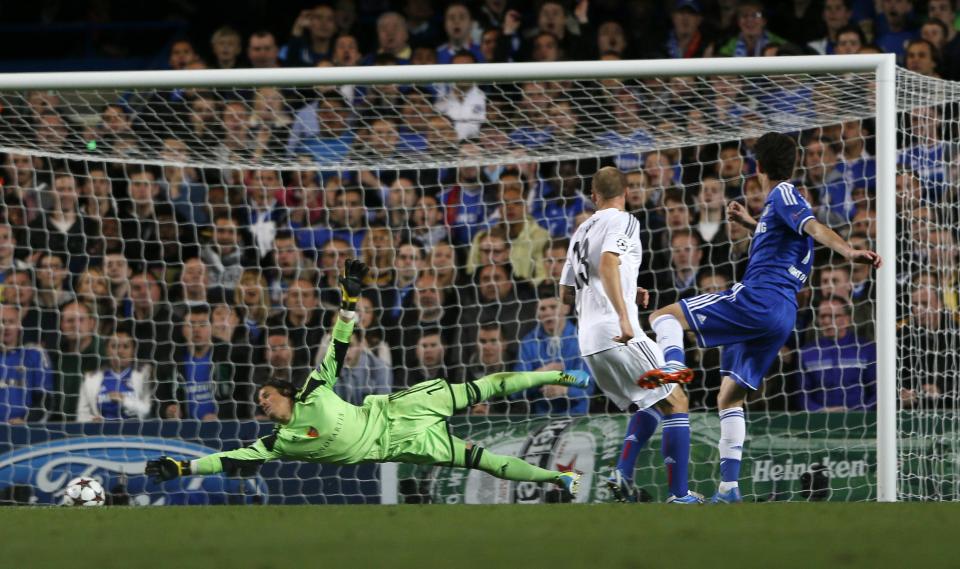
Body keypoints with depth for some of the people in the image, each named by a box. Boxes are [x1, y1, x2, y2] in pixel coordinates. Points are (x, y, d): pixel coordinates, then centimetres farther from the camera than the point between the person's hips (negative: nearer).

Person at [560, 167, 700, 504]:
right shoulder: (623, 222, -3)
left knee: (650, 406, 22)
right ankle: (679, 494, -9)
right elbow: (608, 263, -22)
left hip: (589, 343, 8)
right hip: (620, 336, -8)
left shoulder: (582, 231, 20)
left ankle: (623, 474, 3)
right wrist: (623, 316, -31)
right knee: (676, 403, -1)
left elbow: (567, 289, 29)